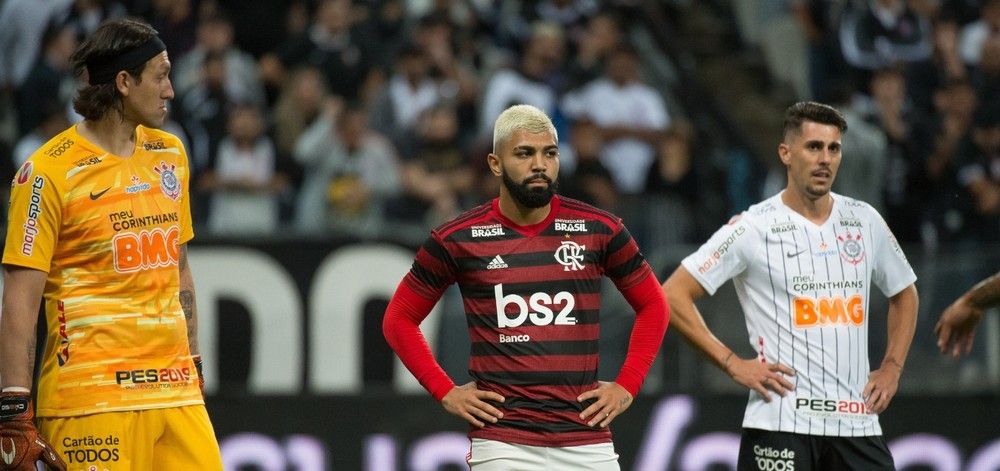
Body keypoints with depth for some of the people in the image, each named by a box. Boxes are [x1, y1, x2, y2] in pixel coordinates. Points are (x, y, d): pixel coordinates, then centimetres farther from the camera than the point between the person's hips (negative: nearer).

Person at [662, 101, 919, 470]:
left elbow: (904, 294, 27)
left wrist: (892, 368, 14)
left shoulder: (865, 221, 11)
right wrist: (733, 364, -9)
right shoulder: (753, 228, -4)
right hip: (782, 423, -4)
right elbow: (674, 294, -5)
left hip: (857, 422, 4)